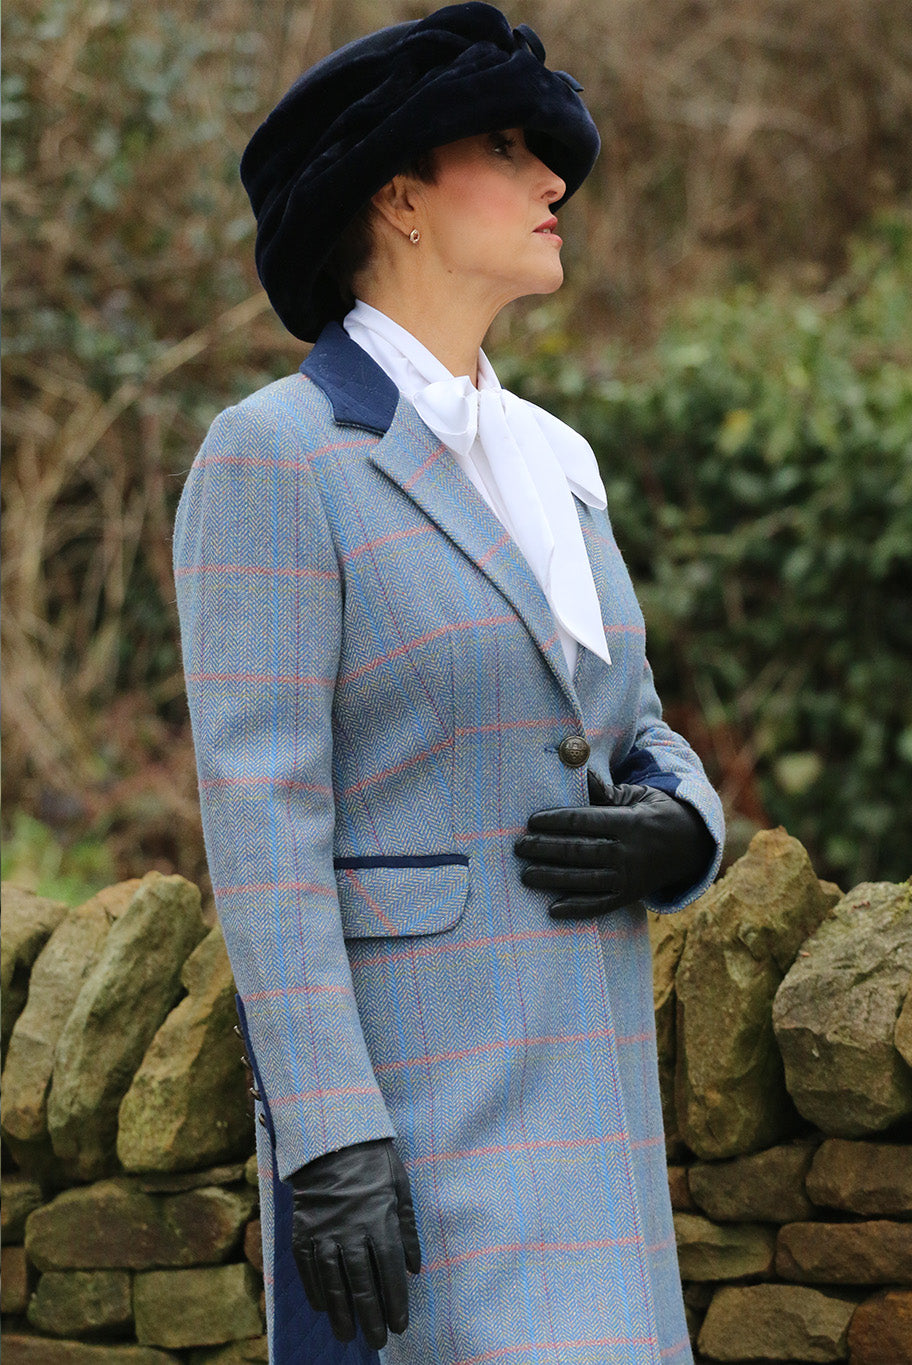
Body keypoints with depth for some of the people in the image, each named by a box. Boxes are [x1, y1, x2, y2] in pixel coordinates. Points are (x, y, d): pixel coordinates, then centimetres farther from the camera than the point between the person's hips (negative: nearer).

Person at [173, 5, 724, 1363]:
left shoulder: (544, 462, 15)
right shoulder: (270, 458, -10)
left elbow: (630, 749, 20)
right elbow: (260, 822, -15)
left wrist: (678, 831, -6)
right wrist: (326, 1142, -22)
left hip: (566, 1082, 8)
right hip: (408, 1076, -8)